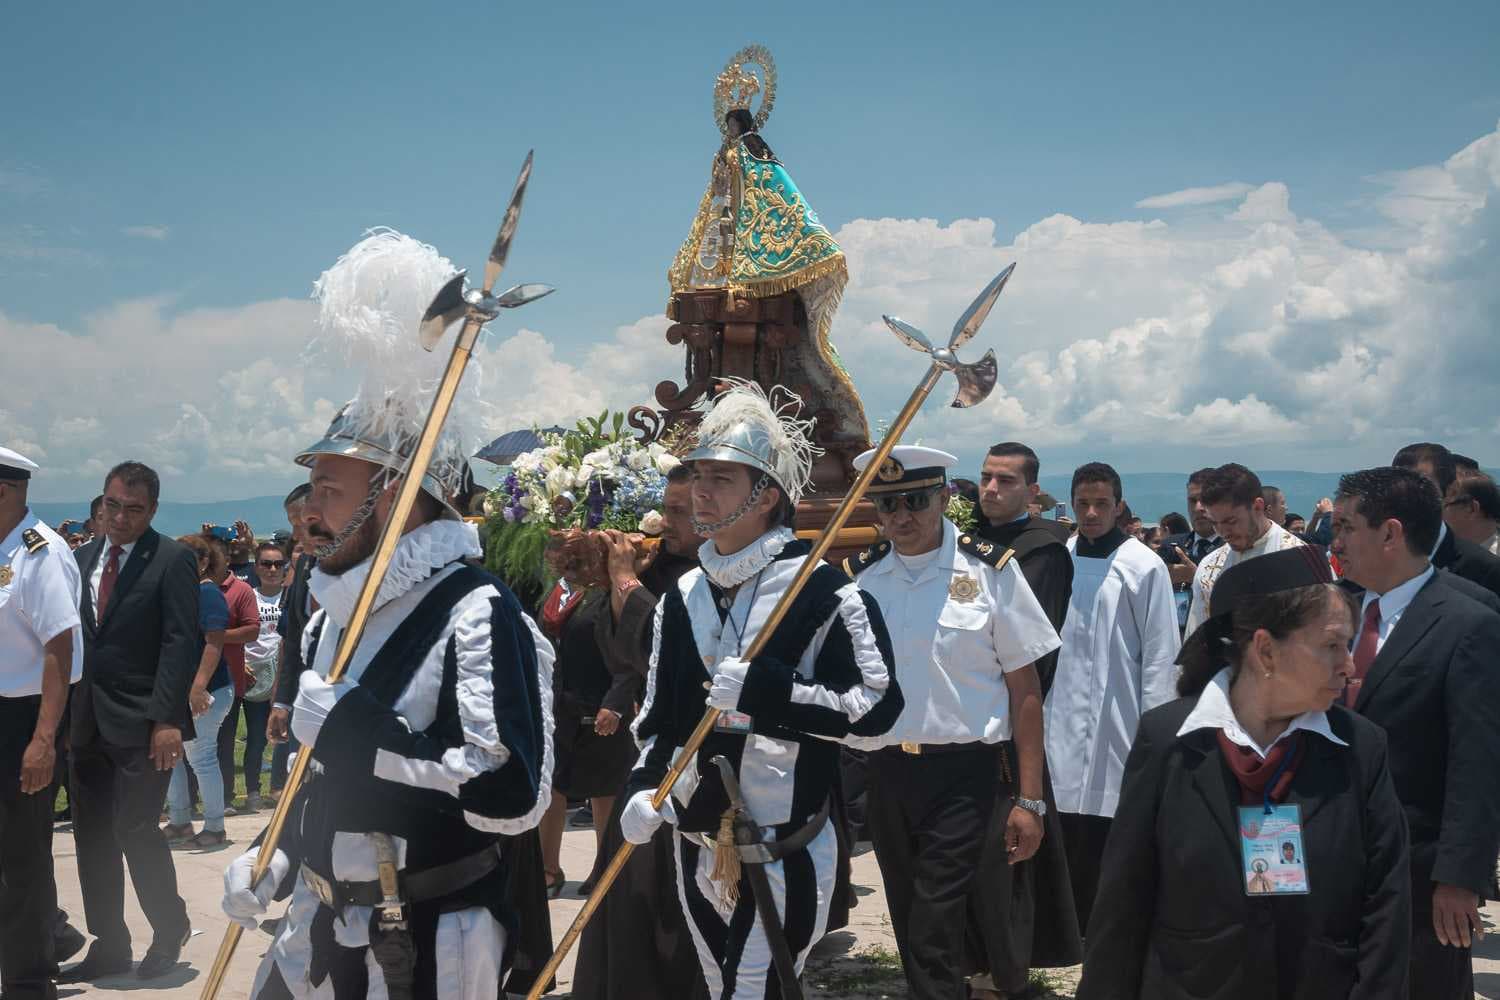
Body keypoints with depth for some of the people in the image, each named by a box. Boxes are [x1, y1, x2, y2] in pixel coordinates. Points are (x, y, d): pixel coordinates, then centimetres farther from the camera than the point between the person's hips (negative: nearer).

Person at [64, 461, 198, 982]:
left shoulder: (172, 560, -6)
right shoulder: (81, 558, 12)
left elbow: (180, 643, -12)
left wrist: (167, 719, -18)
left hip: (140, 723, -6)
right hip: (86, 721, 6)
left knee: (135, 829, -7)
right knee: (93, 837, 9)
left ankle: (170, 929, 15)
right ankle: (109, 946, 21)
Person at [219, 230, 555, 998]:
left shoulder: (477, 613, -19)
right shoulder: (335, 612, 8)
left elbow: (512, 793, -30)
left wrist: (357, 726, -27)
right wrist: (276, 863, 9)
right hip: (317, 934, 8)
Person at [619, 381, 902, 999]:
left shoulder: (821, 591, -12)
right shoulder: (681, 599, 8)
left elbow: (875, 706, -18)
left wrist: (762, 688, -25)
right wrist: (643, 790, -2)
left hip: (785, 853, -7)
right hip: (695, 848, 7)